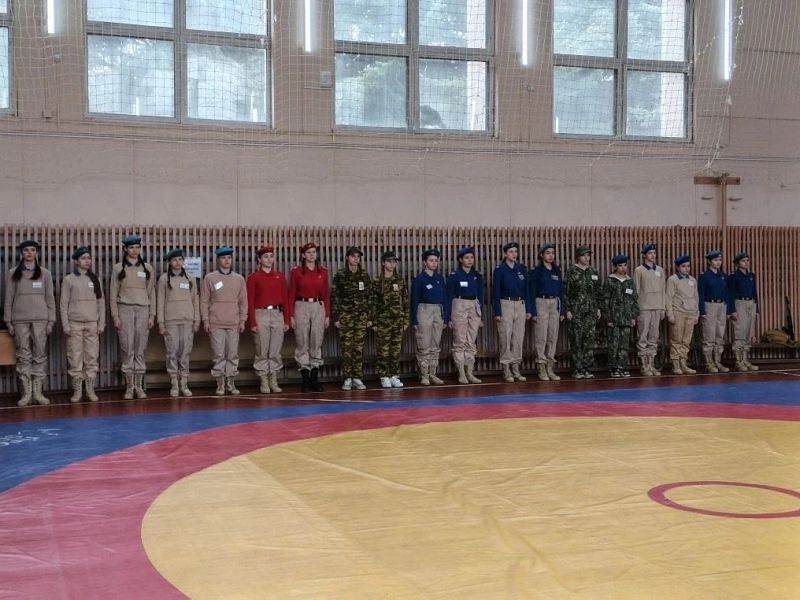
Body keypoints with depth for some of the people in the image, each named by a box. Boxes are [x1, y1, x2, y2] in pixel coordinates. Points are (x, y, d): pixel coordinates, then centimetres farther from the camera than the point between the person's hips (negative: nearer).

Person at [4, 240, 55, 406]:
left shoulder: (44, 273, 8)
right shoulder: (13, 274, 7)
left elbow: (50, 298, 8)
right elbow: (8, 298, 6)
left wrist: (51, 320, 1)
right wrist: (8, 322, 1)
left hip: (40, 319, 0)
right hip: (20, 320, 0)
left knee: (40, 355, 0)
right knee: (23, 356, 0)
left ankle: (38, 392, 5)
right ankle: (26, 393, 4)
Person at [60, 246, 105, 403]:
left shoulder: (94, 279, 11)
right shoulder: (69, 280, 3)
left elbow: (101, 302, 11)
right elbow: (63, 304, 1)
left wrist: (101, 323, 5)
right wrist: (65, 325, -6)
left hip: (92, 323, 2)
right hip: (75, 323, -2)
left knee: (92, 357, 0)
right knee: (75, 357, -2)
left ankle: (90, 390, 7)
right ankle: (77, 390, 4)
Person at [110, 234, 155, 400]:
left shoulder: (147, 268, 10)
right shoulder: (118, 268, 5)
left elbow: (152, 293, 10)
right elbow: (113, 294, 4)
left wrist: (152, 315, 4)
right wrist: (115, 316, -4)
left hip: (143, 310, 2)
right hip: (125, 309, -1)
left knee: (140, 350, 3)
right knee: (127, 349, -3)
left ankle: (139, 386, 7)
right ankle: (129, 387, 2)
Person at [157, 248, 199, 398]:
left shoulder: (190, 279, 11)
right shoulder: (164, 279, 5)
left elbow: (195, 300, 12)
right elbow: (160, 302, 3)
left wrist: (197, 320, 5)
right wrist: (161, 323, -3)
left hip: (188, 321, 2)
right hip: (171, 321, -2)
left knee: (186, 352, 1)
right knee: (172, 352, -4)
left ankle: (184, 384, 6)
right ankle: (174, 384, 0)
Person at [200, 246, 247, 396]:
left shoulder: (239, 279, 10)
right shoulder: (209, 278, 4)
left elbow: (243, 301, 11)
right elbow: (204, 300, 4)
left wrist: (243, 320, 5)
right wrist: (205, 320, -2)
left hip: (234, 324, 2)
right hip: (216, 323, -2)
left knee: (233, 354, 2)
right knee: (218, 354, -3)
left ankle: (231, 383, 10)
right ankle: (220, 385, 4)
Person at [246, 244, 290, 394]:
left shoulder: (280, 277, 12)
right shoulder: (253, 278, 2)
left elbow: (285, 299, 11)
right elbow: (250, 302, -1)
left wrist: (286, 320, 5)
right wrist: (252, 323, -8)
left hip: (277, 315, 3)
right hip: (261, 315, -3)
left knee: (276, 351, 4)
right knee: (262, 351, -1)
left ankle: (274, 381, 11)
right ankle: (263, 382, 5)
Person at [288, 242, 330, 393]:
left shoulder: (323, 271, 9)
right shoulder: (296, 271, 2)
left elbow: (326, 294, 10)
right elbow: (291, 294, 1)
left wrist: (328, 315, 5)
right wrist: (291, 315, -5)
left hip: (318, 307, 2)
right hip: (301, 307, -2)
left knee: (317, 343, 4)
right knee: (302, 343, -2)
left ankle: (314, 379, 10)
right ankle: (305, 380, 3)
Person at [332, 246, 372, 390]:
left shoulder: (364, 275, 9)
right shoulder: (340, 275, 1)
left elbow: (369, 296, 11)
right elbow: (334, 297, 0)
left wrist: (370, 317, 6)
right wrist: (336, 317, -5)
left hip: (362, 315, 2)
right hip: (345, 314, -2)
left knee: (359, 347, 1)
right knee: (346, 347, -4)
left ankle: (357, 378, 6)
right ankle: (347, 379, 2)